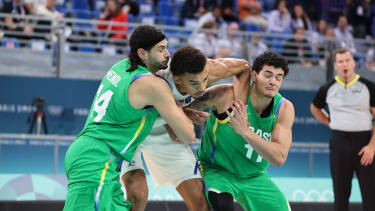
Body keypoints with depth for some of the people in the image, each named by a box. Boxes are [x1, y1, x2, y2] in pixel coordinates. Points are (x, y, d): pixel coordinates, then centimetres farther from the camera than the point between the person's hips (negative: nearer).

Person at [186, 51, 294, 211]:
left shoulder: (284, 109, -15)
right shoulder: (228, 95, -24)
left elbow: (279, 158, -27)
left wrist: (245, 131, -37)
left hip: (254, 176, 5)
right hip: (216, 169, -5)